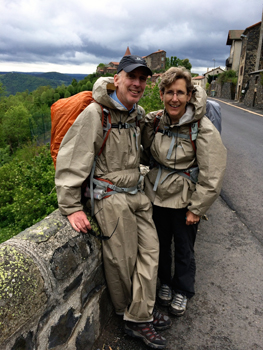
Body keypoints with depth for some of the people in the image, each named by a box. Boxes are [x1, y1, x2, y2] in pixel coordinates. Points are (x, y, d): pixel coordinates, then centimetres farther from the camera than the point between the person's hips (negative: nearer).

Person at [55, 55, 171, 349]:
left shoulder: (138, 113, 9)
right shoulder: (95, 113, -16)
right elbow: (72, 160, -17)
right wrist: (71, 207, -17)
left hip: (135, 194, 8)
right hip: (111, 197, -8)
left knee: (149, 250, 8)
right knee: (122, 260, 4)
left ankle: (140, 317, 25)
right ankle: (125, 311, 32)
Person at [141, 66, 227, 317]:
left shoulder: (202, 128, -17)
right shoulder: (154, 121, -5)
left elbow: (212, 175, -14)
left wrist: (196, 208, -12)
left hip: (184, 201, -3)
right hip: (156, 196, 4)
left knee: (184, 249, 15)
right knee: (161, 243, 21)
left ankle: (182, 291, 42)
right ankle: (165, 282, 48)